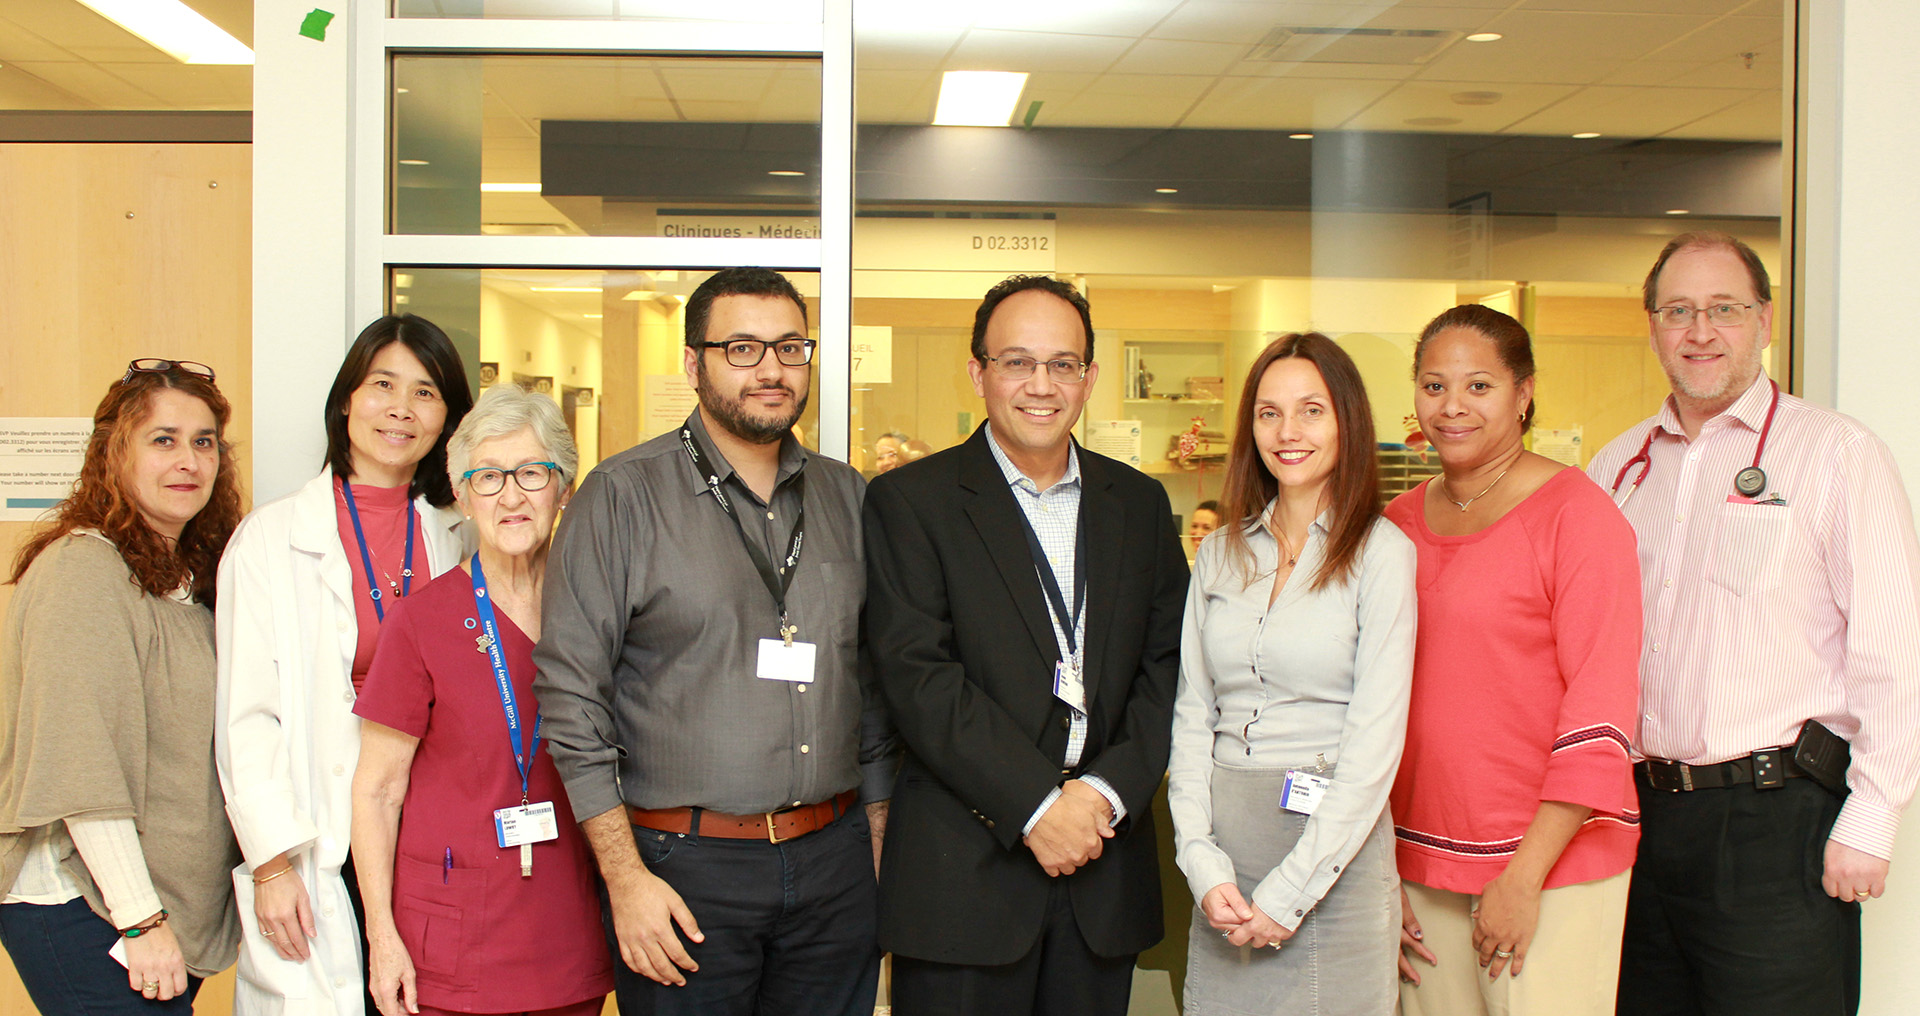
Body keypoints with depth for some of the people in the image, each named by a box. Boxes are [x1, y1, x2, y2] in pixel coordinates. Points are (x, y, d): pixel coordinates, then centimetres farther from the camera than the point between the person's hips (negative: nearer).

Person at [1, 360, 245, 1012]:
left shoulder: (190, 574, 11)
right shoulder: (82, 570, -16)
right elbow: (79, 772, -21)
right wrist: (141, 921, -21)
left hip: (175, 904, 8)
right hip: (80, 909, -8)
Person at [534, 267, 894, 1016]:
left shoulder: (847, 497, 10)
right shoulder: (623, 496, -4)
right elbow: (571, 693, -7)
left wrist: (877, 844, 12)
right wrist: (625, 876, -11)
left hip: (834, 862, 4)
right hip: (684, 866, -4)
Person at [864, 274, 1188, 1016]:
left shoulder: (1139, 503, 11)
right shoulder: (910, 501, -3)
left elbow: (1167, 663, 6)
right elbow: (918, 675, -12)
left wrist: (1109, 789, -9)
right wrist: (1036, 804, -15)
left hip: (1106, 868, 4)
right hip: (963, 869, -3)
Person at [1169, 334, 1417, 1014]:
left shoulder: (1380, 552, -6)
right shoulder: (1221, 555, 8)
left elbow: (1375, 741, -11)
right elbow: (1191, 714, 6)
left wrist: (1289, 892, -13)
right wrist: (1203, 862, -6)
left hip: (1334, 849, -4)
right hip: (1225, 842, 4)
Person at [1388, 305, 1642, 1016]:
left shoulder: (1577, 515, -8)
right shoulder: (1398, 523, 8)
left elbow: (1601, 713, -12)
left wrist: (1525, 877, -15)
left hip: (1553, 861, -5)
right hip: (1422, 862, 5)